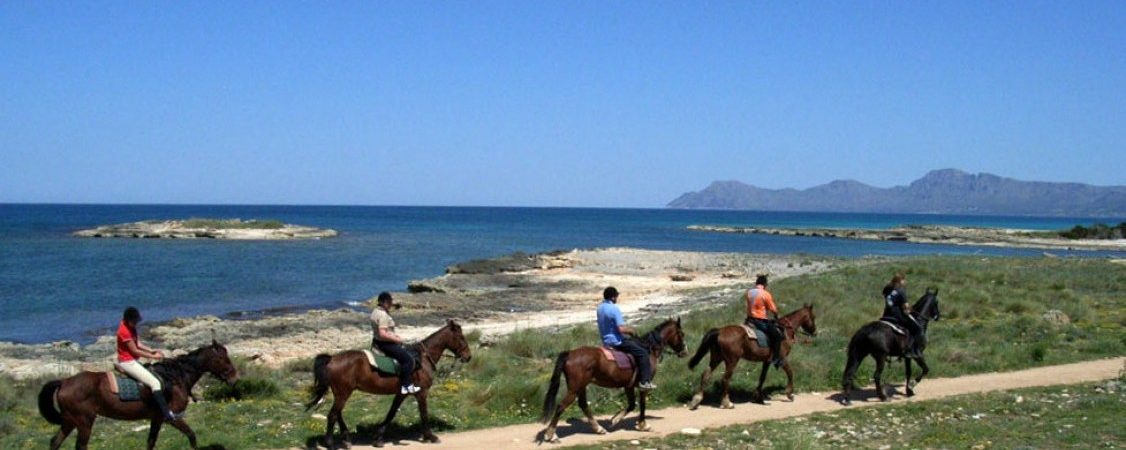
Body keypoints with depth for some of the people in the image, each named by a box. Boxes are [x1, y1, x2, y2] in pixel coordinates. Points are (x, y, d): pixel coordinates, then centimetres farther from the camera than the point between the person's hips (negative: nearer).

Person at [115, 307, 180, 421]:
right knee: (154, 382, -16)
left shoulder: (130, 327, 6)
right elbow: (135, 351, -19)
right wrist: (153, 356, -12)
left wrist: (152, 350, -3)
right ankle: (167, 414, -21)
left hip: (131, 361, 11)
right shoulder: (124, 331, -22)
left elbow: (138, 344, 10)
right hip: (127, 363, -11)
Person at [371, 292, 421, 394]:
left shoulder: (376, 311, 9)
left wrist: (393, 335, 13)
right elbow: (382, 334, -30)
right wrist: (396, 339, -18)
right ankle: (406, 386, -12)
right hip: (384, 344, -11)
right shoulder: (383, 315, -23)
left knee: (404, 350, 26)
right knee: (408, 359, -13)